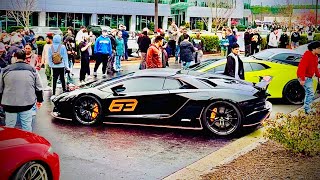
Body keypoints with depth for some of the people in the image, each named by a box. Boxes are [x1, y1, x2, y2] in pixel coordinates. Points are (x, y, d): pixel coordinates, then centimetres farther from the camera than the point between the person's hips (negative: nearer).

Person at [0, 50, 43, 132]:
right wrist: (39, 100, 18)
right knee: (27, 126, 9)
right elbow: (39, 88, 7)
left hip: (10, 104, 0)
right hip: (27, 103, 1)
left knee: (9, 127, 9)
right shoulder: (32, 70, 3)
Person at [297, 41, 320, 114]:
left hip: (309, 78, 10)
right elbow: (302, 67, -26)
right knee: (310, 93, -14)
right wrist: (302, 79, -30)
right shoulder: (307, 56, -20)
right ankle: (307, 109, -8)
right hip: (305, 78, -10)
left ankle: (307, 108, 29)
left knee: (309, 93, 17)